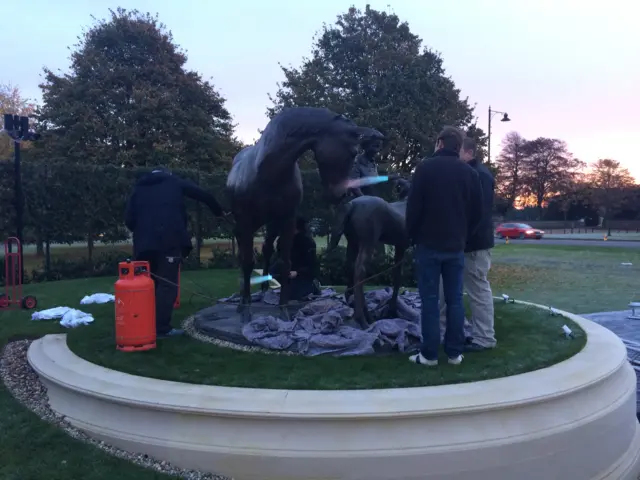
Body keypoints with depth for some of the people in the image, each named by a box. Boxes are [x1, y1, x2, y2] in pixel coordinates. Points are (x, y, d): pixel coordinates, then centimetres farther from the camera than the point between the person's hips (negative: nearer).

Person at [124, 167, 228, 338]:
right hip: (170, 240, -4)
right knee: (168, 284, -4)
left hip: (145, 243, 4)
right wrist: (218, 211, 32)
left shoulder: (139, 188, 22)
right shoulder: (174, 182, 16)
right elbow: (204, 195, 17)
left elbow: (129, 219, 11)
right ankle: (162, 328, -7)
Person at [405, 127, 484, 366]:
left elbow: (413, 206, -8)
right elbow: (477, 212, 9)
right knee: (455, 299, 8)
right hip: (456, 246, 4)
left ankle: (429, 354, 4)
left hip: (429, 244, -3)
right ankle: (455, 352, 12)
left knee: (430, 300, 1)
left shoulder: (426, 167, -6)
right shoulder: (470, 173, 6)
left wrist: (412, 235, 4)